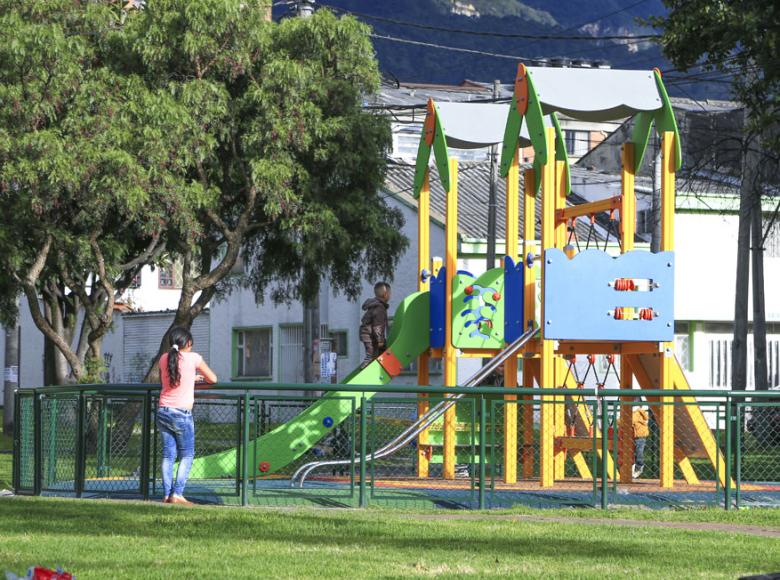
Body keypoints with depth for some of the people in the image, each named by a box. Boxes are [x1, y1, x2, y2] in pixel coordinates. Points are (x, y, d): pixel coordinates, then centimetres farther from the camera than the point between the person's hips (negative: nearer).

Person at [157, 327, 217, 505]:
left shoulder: (164, 358, 6)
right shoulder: (193, 358, -6)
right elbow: (213, 379, 4)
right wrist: (200, 377, 26)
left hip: (163, 410, 5)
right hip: (181, 413, -4)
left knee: (168, 455, 8)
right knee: (187, 455, 5)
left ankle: (166, 494, 3)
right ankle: (177, 494, -5)